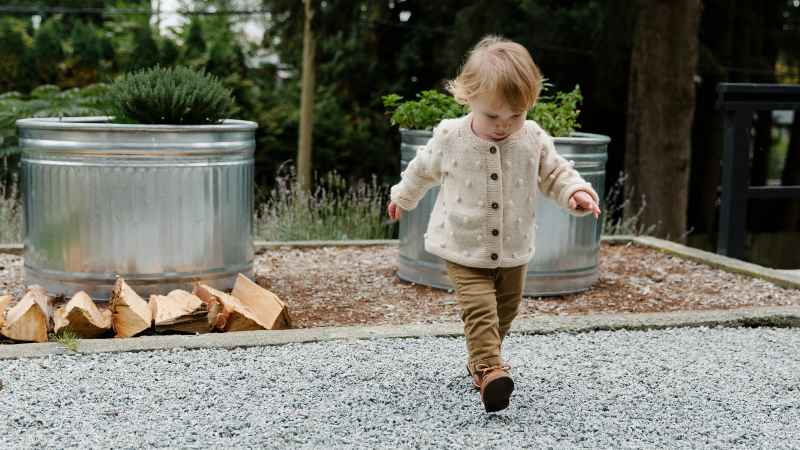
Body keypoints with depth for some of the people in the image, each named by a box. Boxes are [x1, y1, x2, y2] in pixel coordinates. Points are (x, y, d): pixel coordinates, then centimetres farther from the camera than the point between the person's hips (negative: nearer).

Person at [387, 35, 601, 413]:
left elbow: (555, 173, 2)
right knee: (479, 308, -19)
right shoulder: (450, 137, -12)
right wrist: (403, 197, 22)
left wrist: (577, 193, -20)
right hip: (464, 250, -3)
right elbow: (423, 169, 7)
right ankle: (490, 370, -25)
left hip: (513, 250, 3)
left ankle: (480, 360, 38)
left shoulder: (534, 140, -9)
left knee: (506, 308, 17)